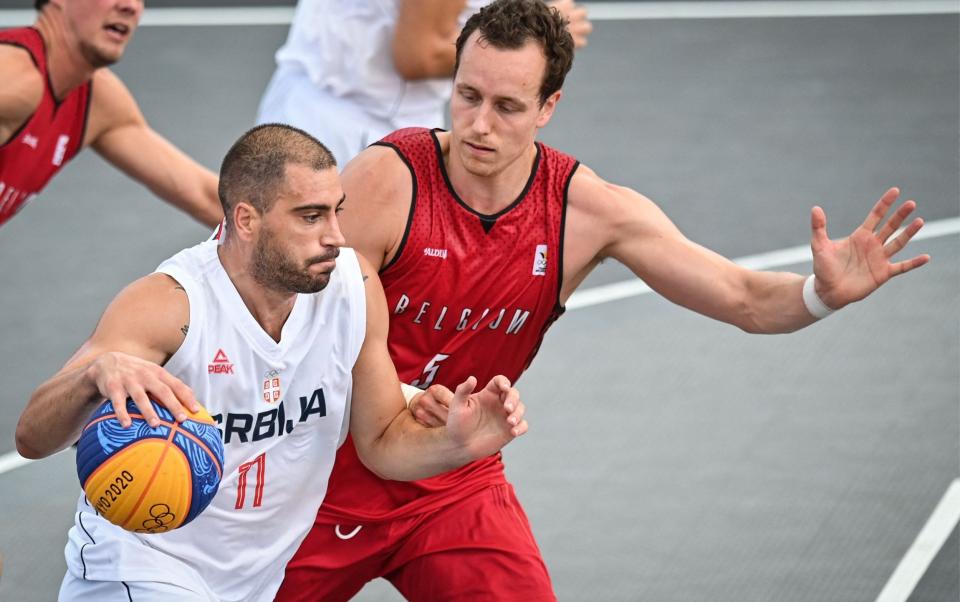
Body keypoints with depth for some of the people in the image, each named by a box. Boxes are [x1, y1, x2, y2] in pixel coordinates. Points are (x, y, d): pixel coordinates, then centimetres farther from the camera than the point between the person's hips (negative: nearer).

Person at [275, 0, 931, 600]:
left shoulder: (587, 209, -11)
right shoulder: (387, 180, -22)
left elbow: (745, 300, -10)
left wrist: (822, 293, -32)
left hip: (457, 487, 2)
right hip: (335, 476, -2)